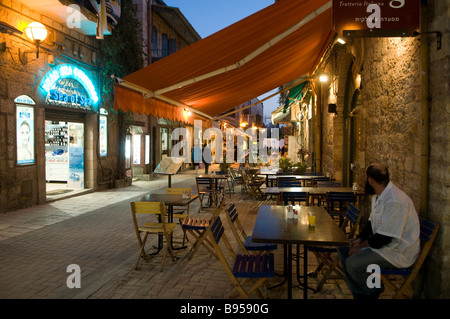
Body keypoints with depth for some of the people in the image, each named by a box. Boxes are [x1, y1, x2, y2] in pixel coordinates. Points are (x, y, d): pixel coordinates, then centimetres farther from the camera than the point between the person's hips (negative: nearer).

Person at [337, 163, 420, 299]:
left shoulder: (395, 201, -29)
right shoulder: (378, 195, 6)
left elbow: (384, 238, -28)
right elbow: (371, 222, 14)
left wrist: (360, 246, -15)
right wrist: (359, 239, -2)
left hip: (398, 251, -10)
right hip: (381, 242, 10)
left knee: (353, 263, -23)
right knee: (343, 249, 5)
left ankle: (374, 290, 7)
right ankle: (359, 293, 11)